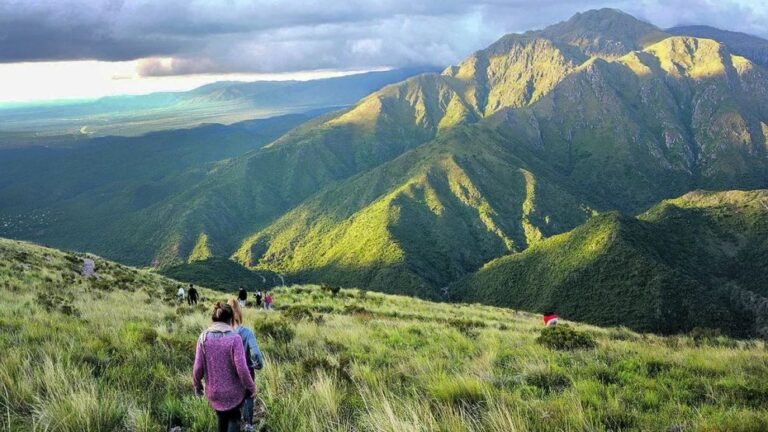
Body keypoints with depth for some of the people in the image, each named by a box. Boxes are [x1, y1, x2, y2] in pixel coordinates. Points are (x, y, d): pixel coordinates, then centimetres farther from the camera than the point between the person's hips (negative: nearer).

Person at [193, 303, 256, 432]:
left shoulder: (204, 337, -9)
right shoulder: (234, 338, -18)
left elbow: (198, 367, -7)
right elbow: (241, 368, -19)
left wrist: (197, 384, 11)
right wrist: (251, 387, -5)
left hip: (213, 392, 3)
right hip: (233, 391, -3)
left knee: (222, 418, 27)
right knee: (234, 418, 22)